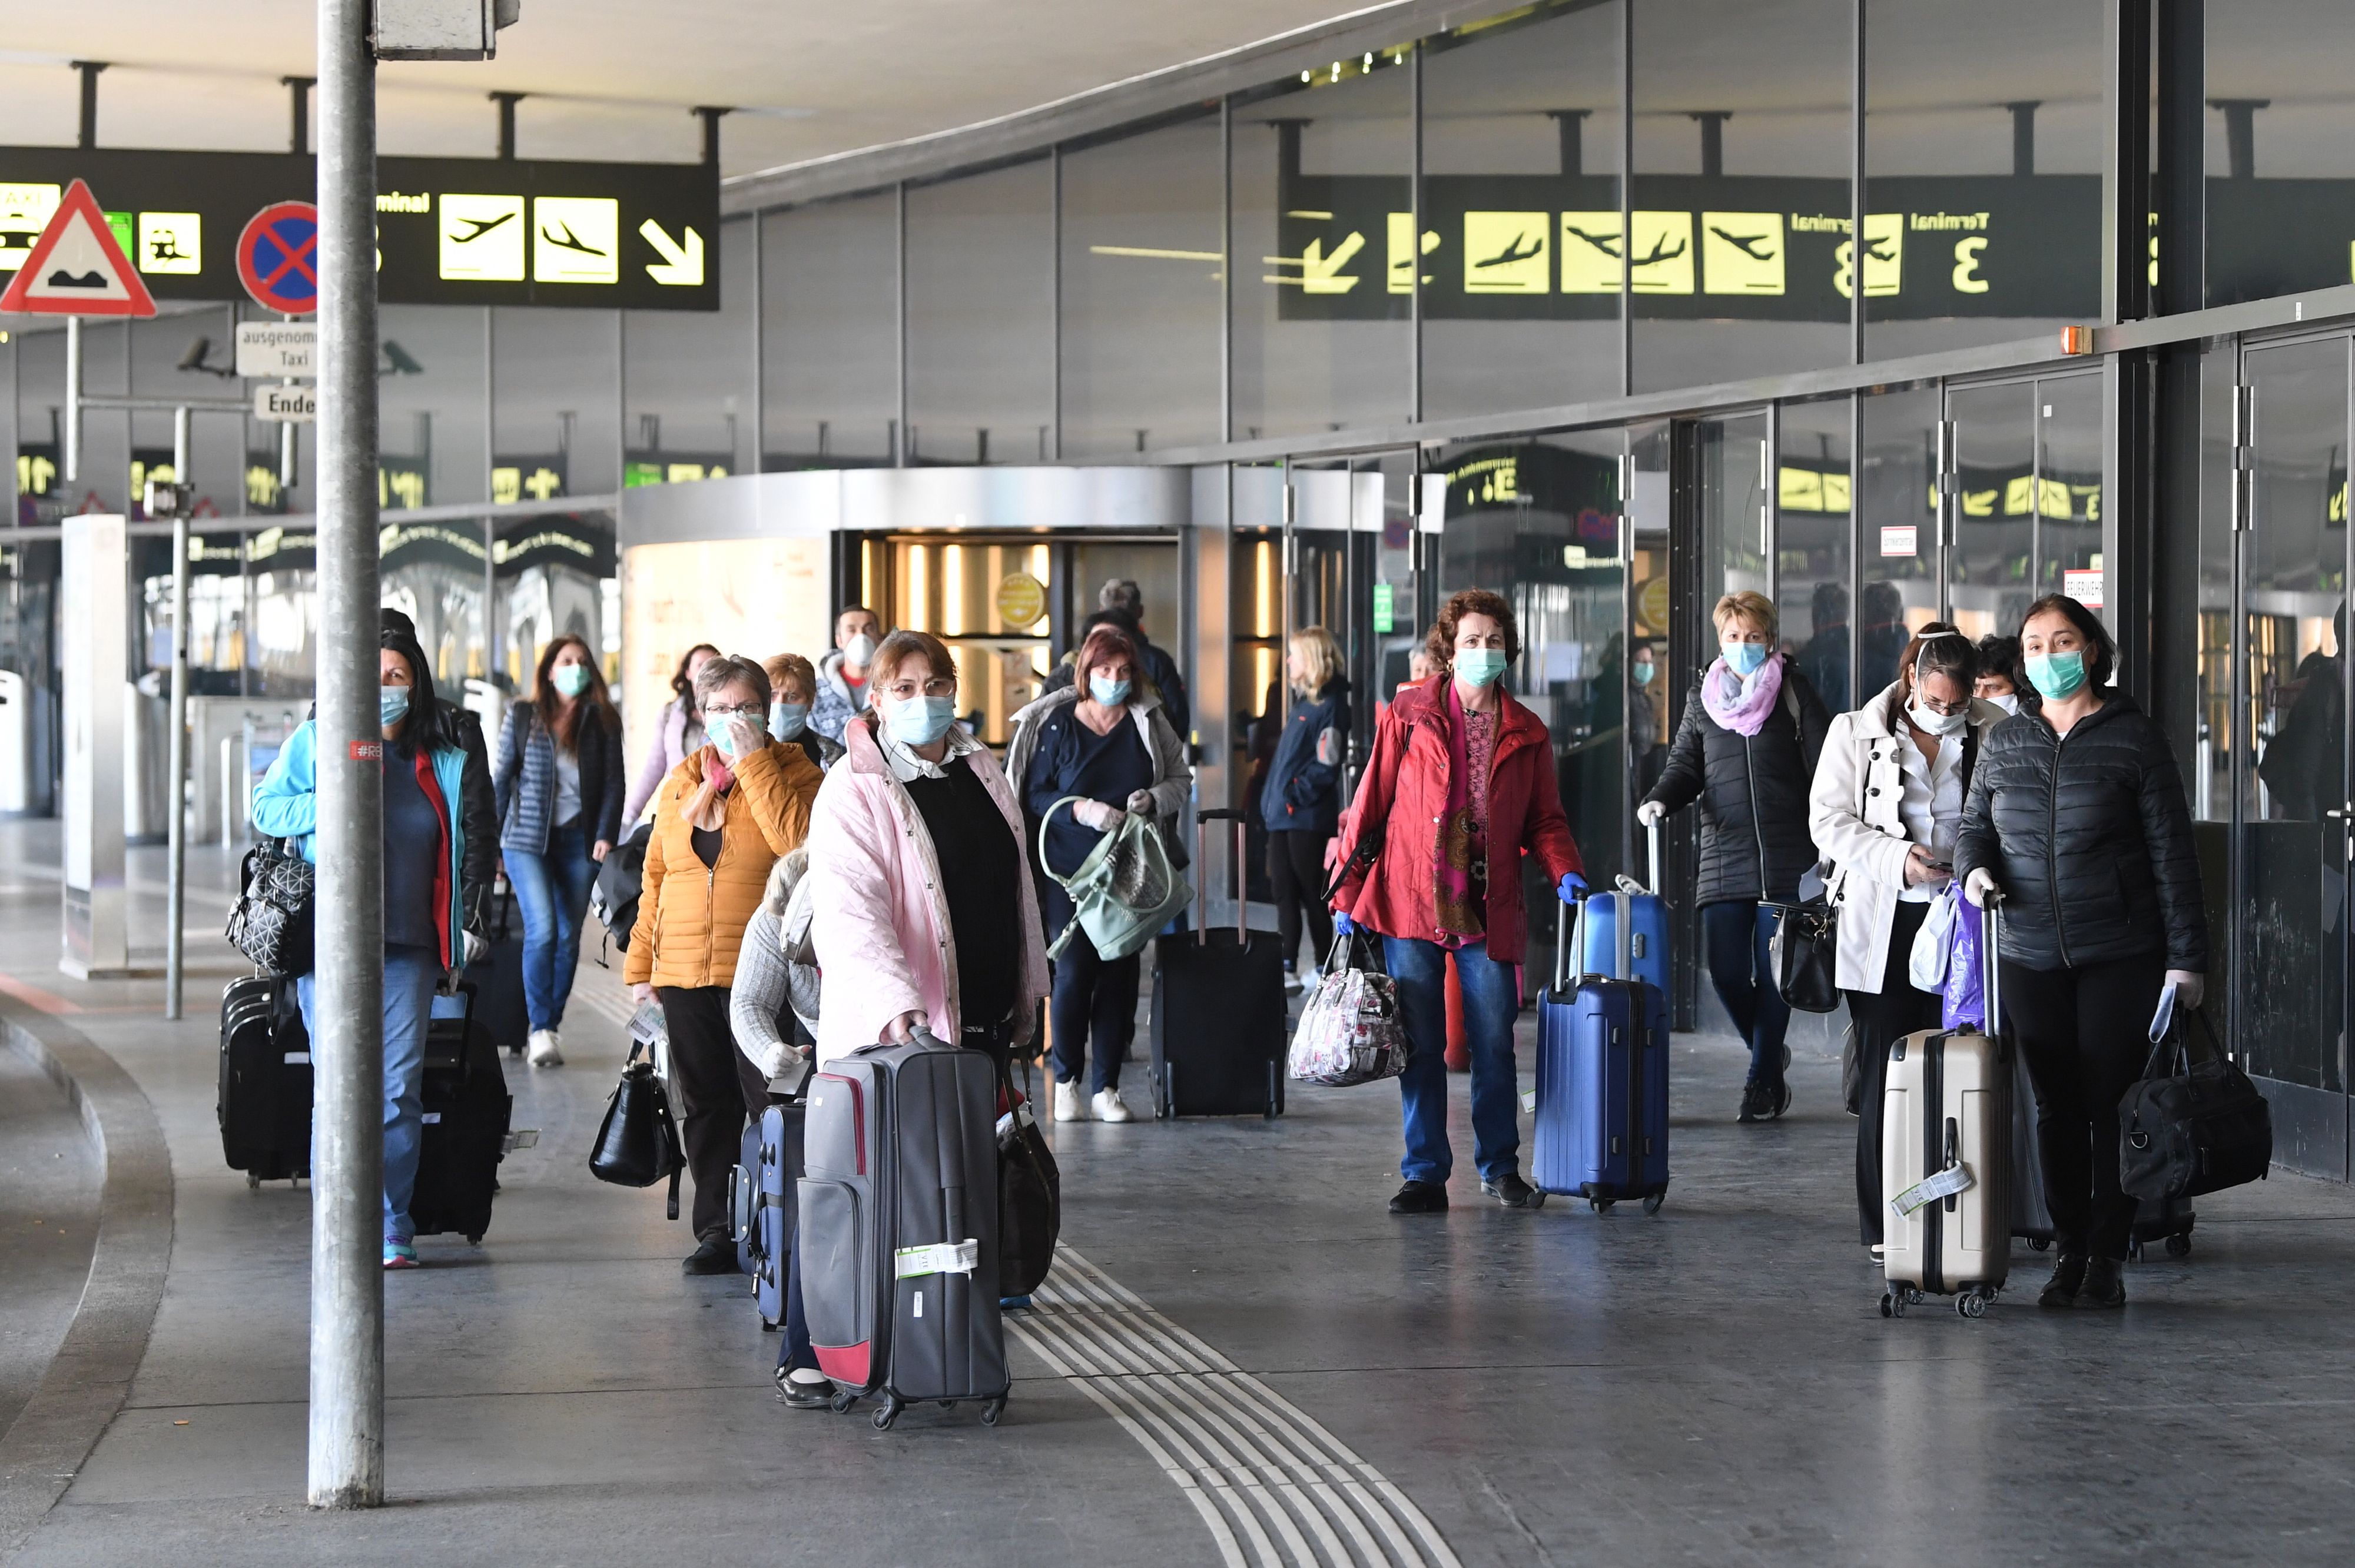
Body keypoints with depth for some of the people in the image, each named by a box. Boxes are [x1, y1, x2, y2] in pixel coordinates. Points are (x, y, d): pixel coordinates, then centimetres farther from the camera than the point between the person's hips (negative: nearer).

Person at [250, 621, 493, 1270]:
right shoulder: (314, 741, 8)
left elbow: (473, 848, 20)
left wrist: (468, 920, 11)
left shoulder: (444, 763, 12)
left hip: (408, 948, 1)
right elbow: (265, 807, 6)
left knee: (398, 1089, -4)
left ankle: (392, 1228, 2)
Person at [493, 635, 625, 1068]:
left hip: (580, 840, 2)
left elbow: (614, 783, 5)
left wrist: (606, 836, -7)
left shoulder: (602, 721, 6)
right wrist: (490, 842, 2)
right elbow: (502, 780, 6)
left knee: (569, 935, 2)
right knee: (542, 928, -15)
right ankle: (541, 1029, -11)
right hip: (528, 839, -2)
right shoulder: (522, 717, 4)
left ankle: (553, 1024, 12)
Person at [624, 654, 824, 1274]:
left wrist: (752, 763, -16)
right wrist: (641, 962, 14)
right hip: (685, 974, 5)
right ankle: (716, 1231, 14)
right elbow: (656, 877, 18)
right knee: (706, 1105, 8)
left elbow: (797, 840, -20)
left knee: (772, 1102, -5)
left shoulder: (793, 771, 1)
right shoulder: (680, 784, 14)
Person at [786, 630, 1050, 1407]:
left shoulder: (982, 774, 13)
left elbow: (1016, 890, 24)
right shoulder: (855, 791, -10)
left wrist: (1025, 995, 24)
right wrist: (895, 1001, -36)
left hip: (980, 1023, 7)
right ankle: (805, 1357, 0)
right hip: (886, 1034, -7)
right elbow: (848, 912, -22)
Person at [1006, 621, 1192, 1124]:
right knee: (1073, 973, -7)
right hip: (1070, 872, -2)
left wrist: (1155, 797, -7)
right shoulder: (1055, 723, 2)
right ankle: (1066, 1081, 8)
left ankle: (1106, 1087, 8)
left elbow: (1182, 779, 14)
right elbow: (1034, 795, 1)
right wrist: (1080, 810, -15)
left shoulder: (1148, 722, 7)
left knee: (1120, 974, 1)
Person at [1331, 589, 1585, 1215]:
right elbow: (1370, 806, 4)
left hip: (1488, 909, 1)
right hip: (1411, 904, -1)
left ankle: (1500, 1168, 17)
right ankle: (1425, 1175, 9)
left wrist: (1564, 871, -7)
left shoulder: (1526, 734, 10)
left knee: (1495, 1043, 2)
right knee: (1420, 1046, 1)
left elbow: (1544, 819, 14)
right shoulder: (1409, 716, 4)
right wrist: (1347, 897, 2)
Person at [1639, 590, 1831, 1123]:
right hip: (1723, 857, 3)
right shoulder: (1703, 698, 13)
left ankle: (1763, 1080, 7)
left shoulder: (1794, 691, 3)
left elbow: (1824, 768, 1)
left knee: (1773, 971, -3)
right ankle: (1771, 1056, 23)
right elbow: (1686, 765, 15)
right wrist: (1660, 800, -7)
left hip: (1784, 858, -3)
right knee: (1726, 972, -2)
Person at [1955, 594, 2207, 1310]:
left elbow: (2171, 849, -2)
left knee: (2112, 1105, -2)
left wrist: (2186, 955, -6)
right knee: (2056, 1108, 6)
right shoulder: (2004, 743, 10)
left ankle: (2108, 1259, 5)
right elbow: (1975, 826, 19)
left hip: (2120, 956, -4)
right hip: (2031, 956, 4)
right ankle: (2068, 1253, 13)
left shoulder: (2133, 738, -2)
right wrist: (1974, 869, -6)